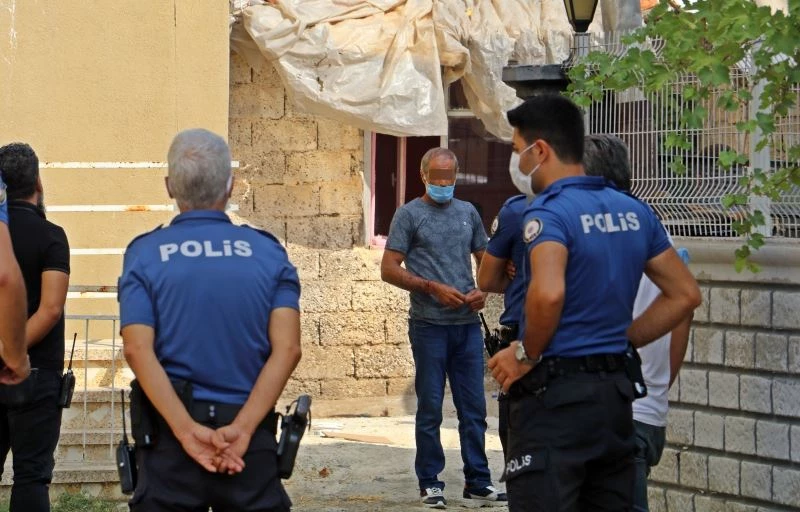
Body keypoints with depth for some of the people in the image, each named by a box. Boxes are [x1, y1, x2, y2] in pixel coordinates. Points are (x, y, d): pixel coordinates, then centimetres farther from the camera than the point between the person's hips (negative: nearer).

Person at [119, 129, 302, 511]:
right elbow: (287, 348, -7)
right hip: (251, 440, 1)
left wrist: (187, 431, -14)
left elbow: (137, 350, -10)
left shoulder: (144, 254, 1)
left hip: (169, 435, -1)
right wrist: (242, 428, -13)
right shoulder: (270, 253, 4)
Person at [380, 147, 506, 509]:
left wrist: (483, 290, -1)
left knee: (473, 408, 5)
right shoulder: (409, 214, 0)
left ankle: (477, 483, 11)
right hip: (429, 326, -4)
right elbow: (389, 269, -4)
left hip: (468, 325, 4)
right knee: (430, 408, 2)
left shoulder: (468, 213, 13)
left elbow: (485, 259, 20)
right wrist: (433, 288, -14)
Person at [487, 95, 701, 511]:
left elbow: (548, 294, -31)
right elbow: (685, 294, 15)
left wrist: (527, 355, -15)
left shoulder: (548, 212, -14)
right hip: (616, 391, 8)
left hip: (556, 395, -8)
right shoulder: (634, 212, 10)